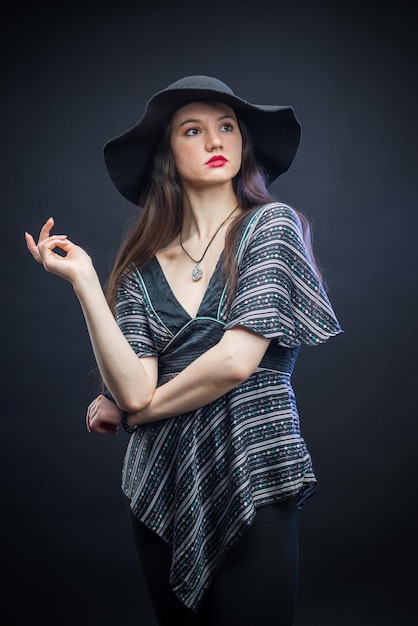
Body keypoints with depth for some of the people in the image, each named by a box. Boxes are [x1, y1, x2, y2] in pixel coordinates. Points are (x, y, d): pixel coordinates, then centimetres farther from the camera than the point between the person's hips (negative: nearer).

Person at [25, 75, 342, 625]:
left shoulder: (271, 224, -3)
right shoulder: (142, 265, 6)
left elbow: (235, 361, -13)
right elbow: (134, 390, -6)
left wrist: (135, 412, -1)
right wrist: (83, 279, -10)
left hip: (252, 483, -3)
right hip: (162, 486, 4)